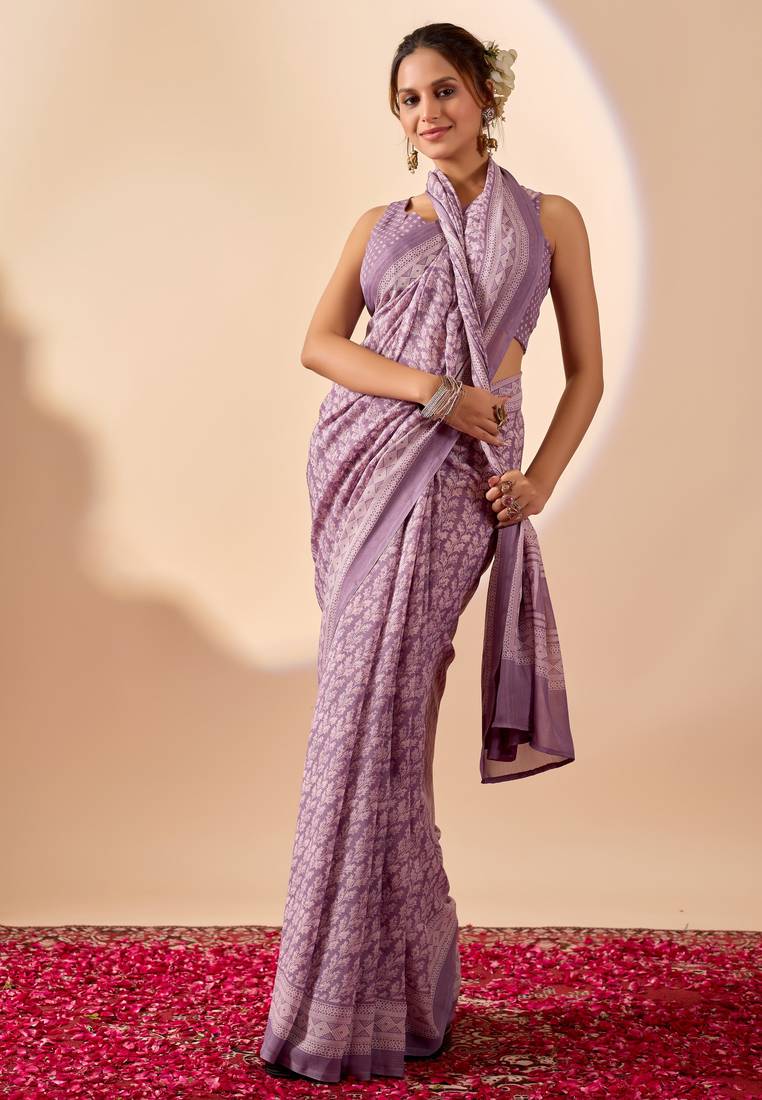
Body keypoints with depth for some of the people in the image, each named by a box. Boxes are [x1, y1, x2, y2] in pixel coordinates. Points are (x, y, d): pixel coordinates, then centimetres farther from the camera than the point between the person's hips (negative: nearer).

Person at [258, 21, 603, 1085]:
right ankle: (403, 971, 14)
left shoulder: (549, 218, 11)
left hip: (456, 473, -3)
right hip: (361, 457, 3)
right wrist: (434, 389, -12)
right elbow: (318, 342, 3)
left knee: (373, 711, -11)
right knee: (382, 701, 0)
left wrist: (541, 479, -6)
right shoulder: (379, 225, 17)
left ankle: (355, 1000, -1)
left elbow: (586, 371, 9)